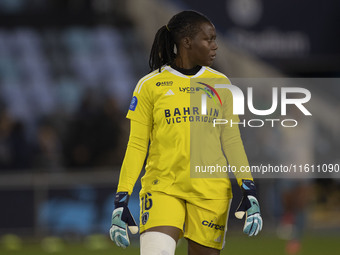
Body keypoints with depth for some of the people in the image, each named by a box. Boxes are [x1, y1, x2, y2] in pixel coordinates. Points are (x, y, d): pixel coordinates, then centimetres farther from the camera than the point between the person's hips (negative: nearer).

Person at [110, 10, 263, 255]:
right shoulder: (150, 85, 3)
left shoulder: (220, 84, 10)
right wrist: (121, 200, -2)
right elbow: (136, 146, 4)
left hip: (210, 190, 2)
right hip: (162, 187, -2)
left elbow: (231, 141, 10)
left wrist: (249, 191, -1)